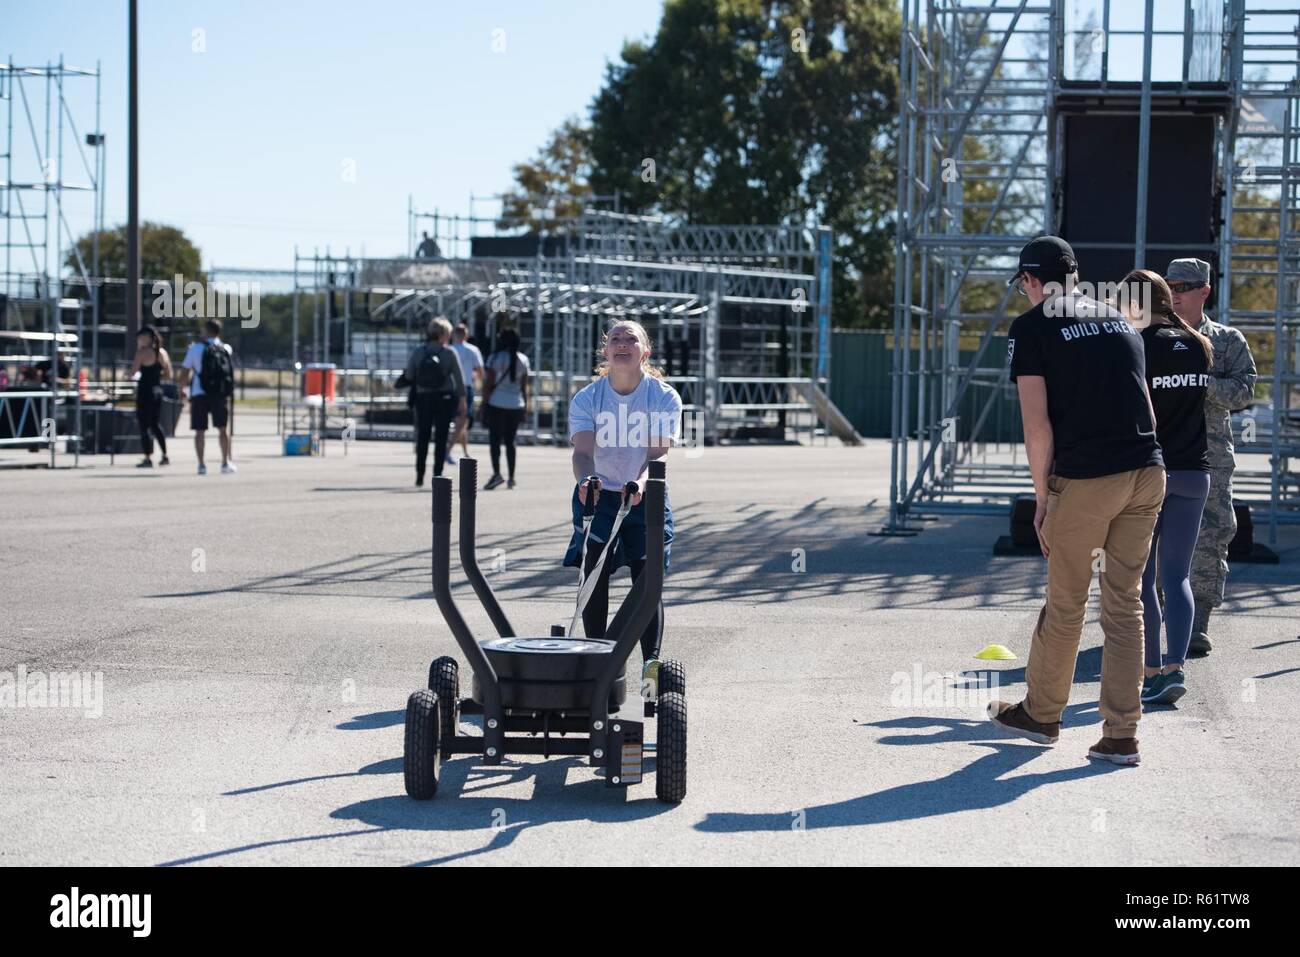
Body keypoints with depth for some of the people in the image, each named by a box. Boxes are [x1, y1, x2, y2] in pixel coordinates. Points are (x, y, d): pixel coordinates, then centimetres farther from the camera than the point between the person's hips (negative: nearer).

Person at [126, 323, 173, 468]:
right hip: (158, 389, 7)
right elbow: (168, 374, 13)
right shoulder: (162, 352, 9)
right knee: (156, 424, 18)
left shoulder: (143, 353, -12)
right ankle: (165, 456, 16)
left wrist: (127, 374, 6)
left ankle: (148, 458, -3)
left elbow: (132, 372, -15)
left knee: (144, 425, -1)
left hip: (145, 391, -7)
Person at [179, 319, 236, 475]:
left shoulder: (195, 348, -1)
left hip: (199, 394, -2)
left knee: (200, 431, 3)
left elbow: (185, 372, -1)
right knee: (223, 429, 10)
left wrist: (182, 390, 15)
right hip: (221, 394, 2)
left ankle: (201, 465, -3)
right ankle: (226, 462, 7)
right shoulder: (226, 349, 7)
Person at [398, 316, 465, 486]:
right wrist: (462, 399, 1)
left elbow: (408, 376, -1)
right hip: (444, 399, -2)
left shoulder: (418, 352, -2)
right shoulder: (449, 354, -8)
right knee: (441, 439, 4)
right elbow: (459, 379, -6)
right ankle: (437, 475, 2)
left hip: (423, 399, 2)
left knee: (422, 437, 10)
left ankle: (419, 476, 5)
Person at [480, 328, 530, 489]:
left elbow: (489, 385, -8)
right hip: (516, 405, 4)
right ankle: (511, 477, 10)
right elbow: (524, 386, 8)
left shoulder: (495, 358, -7)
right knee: (510, 441, 12)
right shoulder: (523, 359, 6)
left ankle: (497, 473, -19)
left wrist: (484, 405, -4)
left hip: (497, 404, -4)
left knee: (494, 440, -2)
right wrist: (525, 406, 13)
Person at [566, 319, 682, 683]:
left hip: (646, 497, -1)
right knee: (594, 577, -6)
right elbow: (583, 450, -20)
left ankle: (651, 660, -10)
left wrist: (642, 481, -40)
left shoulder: (665, 397, -8)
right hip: (597, 496, 1)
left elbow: (658, 452, -19)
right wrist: (585, 480, -42)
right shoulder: (586, 399, -6)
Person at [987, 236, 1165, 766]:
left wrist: (1042, 499, -2)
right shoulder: (1120, 320, 17)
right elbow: (1145, 407, 17)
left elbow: (1037, 424, -8)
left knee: (1065, 604, 10)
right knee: (1125, 602, 9)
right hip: (1147, 474, 5)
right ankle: (1121, 735, 9)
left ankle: (1041, 714, 27)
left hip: (1084, 480, -5)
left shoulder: (1031, 327, -1)